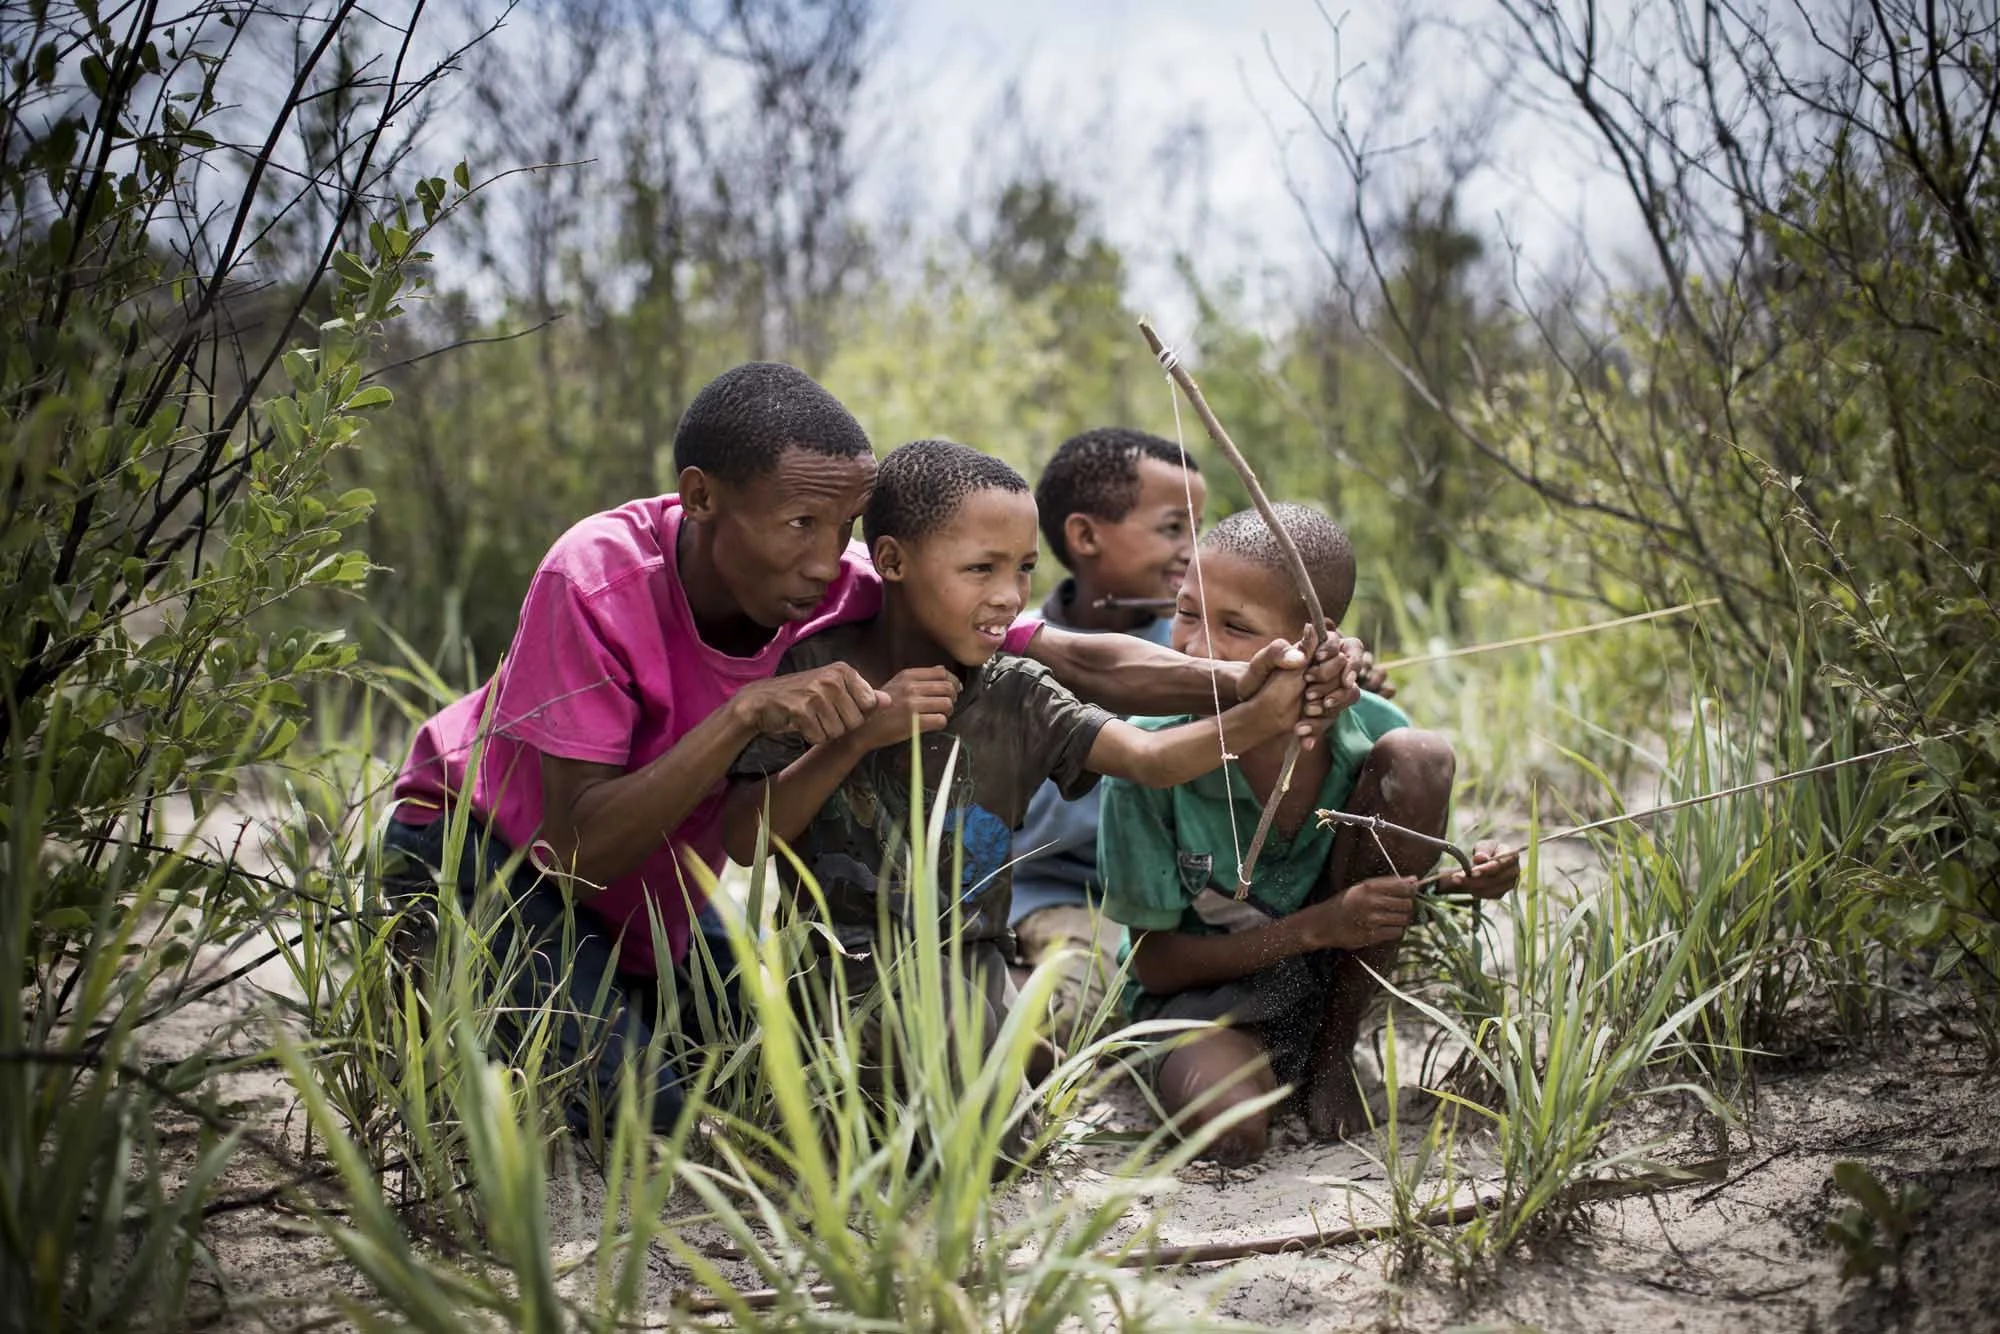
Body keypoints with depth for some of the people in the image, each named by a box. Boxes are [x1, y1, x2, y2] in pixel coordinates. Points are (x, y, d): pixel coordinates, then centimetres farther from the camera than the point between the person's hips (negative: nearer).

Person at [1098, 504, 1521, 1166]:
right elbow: (1154, 962, -18)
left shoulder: (1373, 729, -17)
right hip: (1199, 985, -3)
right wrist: (1315, 925, -28)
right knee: (1228, 1127, -37)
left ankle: (1332, 1051, -6)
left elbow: (1407, 879, 3)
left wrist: (1466, 879, -21)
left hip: (1333, 973, 4)